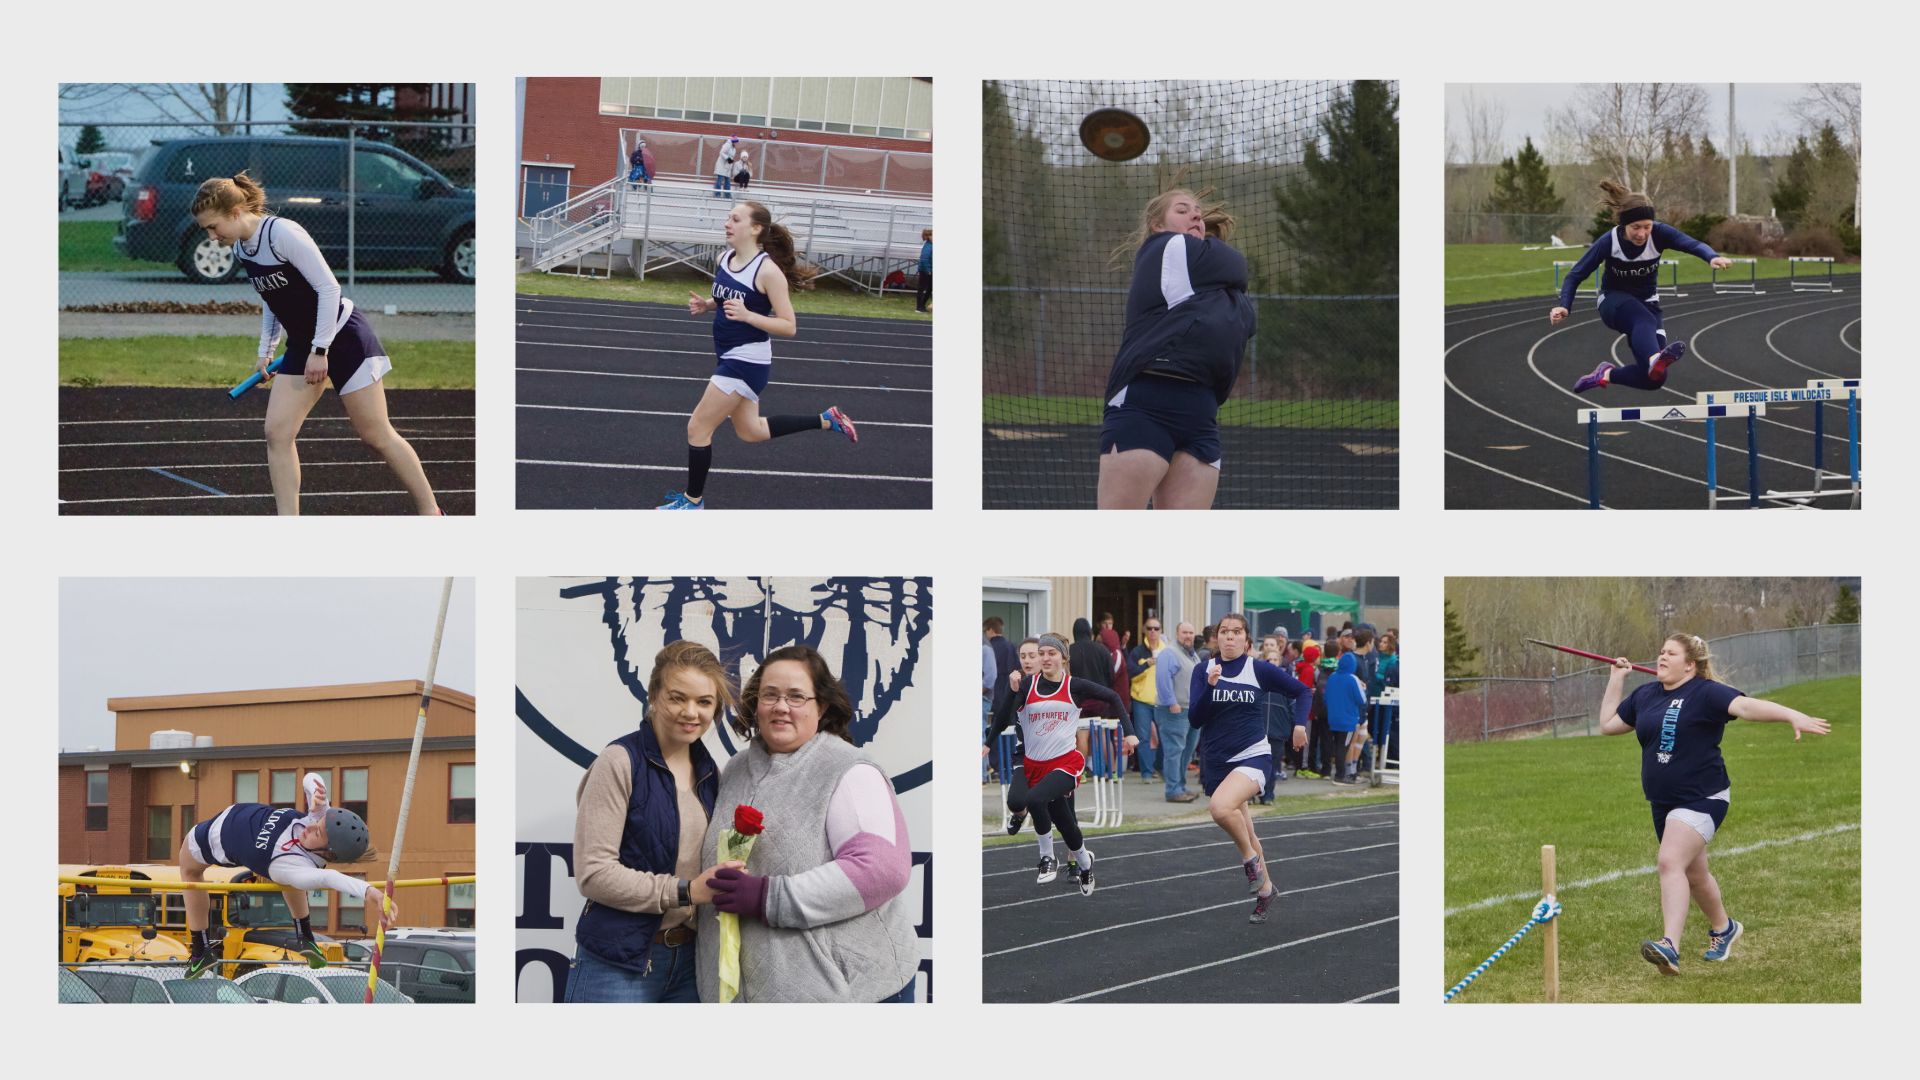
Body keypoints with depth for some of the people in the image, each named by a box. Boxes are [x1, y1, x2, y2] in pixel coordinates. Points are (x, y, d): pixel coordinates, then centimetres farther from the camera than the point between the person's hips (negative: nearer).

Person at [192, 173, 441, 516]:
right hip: (302, 345, 8)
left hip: (341, 334, -8)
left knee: (376, 434, -3)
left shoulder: (282, 233, -23)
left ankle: (429, 511, 11)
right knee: (277, 432, -5)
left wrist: (320, 351, -21)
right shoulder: (240, 247, 3)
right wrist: (266, 350, 12)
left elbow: (329, 287, -22)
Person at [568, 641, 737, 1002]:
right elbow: (592, 872, -15)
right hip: (619, 966, -6)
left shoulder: (708, 772, 11)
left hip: (689, 961, 6)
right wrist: (684, 891, -18)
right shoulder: (621, 762, -10)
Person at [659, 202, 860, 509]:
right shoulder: (724, 258, 1)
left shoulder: (768, 270, -21)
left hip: (747, 362, -9)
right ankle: (827, 420, 33)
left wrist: (747, 315, -30)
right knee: (750, 432, 22)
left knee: (698, 428, -3)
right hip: (730, 357, 9)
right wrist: (704, 305, -2)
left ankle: (693, 501, 14)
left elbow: (789, 326, -18)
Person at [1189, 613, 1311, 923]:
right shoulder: (1203, 671, 2)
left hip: (1252, 757, -4)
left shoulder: (1259, 670, -3)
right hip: (1216, 761, 4)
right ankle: (1264, 887, 34)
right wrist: (1210, 686, -19)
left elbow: (1303, 691, 7)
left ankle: (1250, 856, -9)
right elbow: (1195, 720, -6)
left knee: (1220, 807, -33)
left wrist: (1299, 723, -8)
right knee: (1244, 832, 14)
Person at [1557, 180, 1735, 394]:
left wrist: (1713, 257, -57)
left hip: (1646, 302, 4)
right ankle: (1654, 359, -73)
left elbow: (1691, 244, -35)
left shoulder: (1659, 233, -19)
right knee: (1645, 320, -41)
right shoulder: (1609, 242, -21)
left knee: (1654, 379, -8)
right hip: (1615, 302, -3)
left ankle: (1608, 374, 19)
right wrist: (1563, 306, -34)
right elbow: (1576, 275, -16)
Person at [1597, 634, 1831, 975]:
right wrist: (1616, 678, 14)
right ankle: (1722, 928, 46)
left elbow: (1746, 706, -27)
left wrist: (1793, 716, -42)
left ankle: (1670, 947, -34)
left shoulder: (1705, 693, -13)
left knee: (1670, 863, -26)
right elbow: (1608, 724, 19)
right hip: (1663, 803, 8)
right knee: (1693, 875, 21)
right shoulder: (1645, 695, 8)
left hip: (1702, 799, -8)